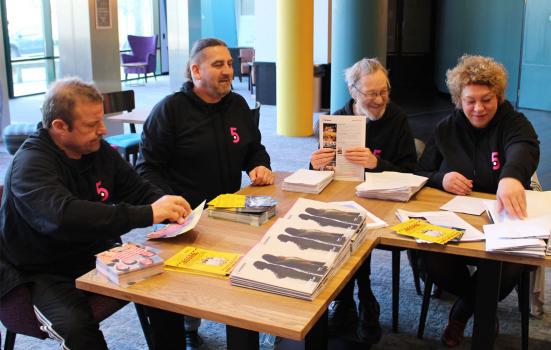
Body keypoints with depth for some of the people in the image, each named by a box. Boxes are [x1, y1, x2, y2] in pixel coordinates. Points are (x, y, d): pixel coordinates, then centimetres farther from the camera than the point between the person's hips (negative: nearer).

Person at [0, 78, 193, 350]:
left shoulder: (99, 150, 1)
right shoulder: (31, 165, -21)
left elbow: (138, 190, 7)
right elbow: (64, 217, -39)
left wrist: (168, 208, -16)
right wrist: (147, 215, -42)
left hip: (96, 257, 6)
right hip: (44, 273, -6)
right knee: (77, 328, -33)